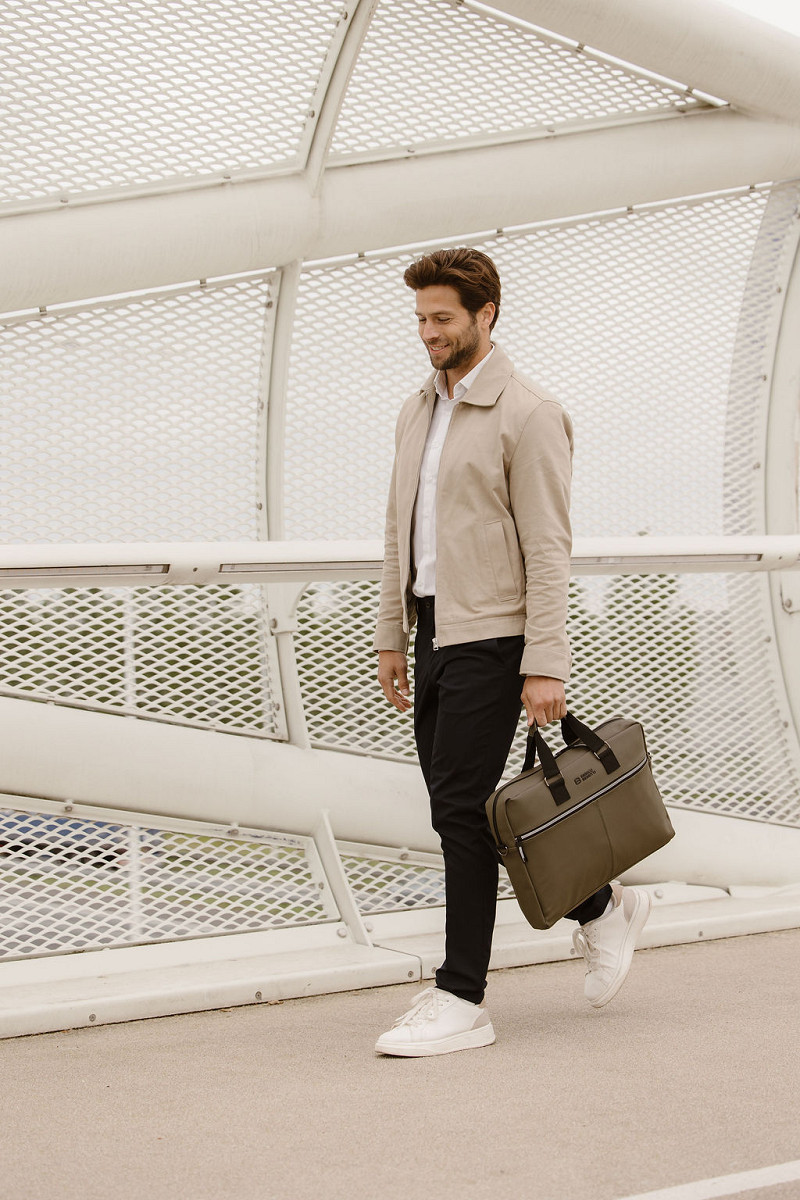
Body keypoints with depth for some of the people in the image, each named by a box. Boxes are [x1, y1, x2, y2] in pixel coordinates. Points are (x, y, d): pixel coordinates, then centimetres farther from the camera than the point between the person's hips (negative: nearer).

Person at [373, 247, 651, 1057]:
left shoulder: (529, 415, -10)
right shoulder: (417, 412, 15)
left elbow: (548, 550, -14)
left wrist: (546, 666, -18)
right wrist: (390, 638, 15)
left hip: (491, 639, -8)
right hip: (435, 633, 8)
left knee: (460, 809, -9)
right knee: (457, 808, 11)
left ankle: (460, 1000, -2)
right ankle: (602, 908, 29)